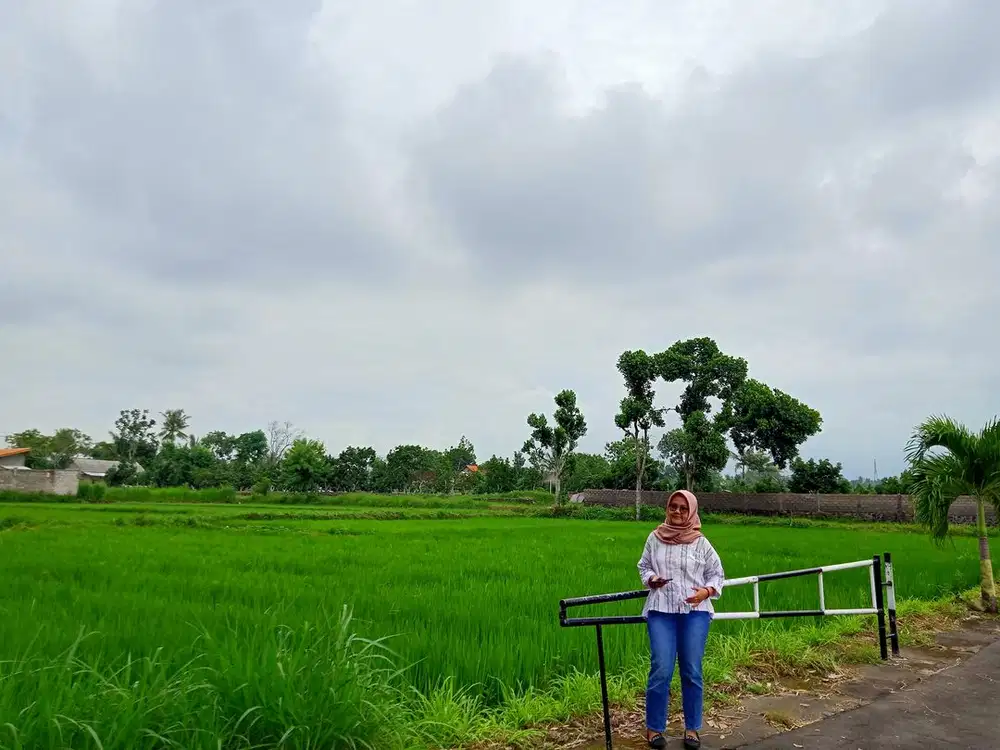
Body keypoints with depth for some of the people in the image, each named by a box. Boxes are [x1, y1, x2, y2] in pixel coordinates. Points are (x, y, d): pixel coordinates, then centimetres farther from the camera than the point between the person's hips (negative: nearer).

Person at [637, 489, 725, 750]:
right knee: (661, 670, -4)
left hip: (695, 612, 0)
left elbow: (717, 574, 9)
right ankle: (654, 727, 11)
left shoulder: (701, 543, 2)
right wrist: (651, 579, -6)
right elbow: (643, 566, 15)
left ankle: (692, 728, 21)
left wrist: (707, 591, -9)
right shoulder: (655, 538, 4)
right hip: (661, 611, 0)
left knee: (692, 671, 4)